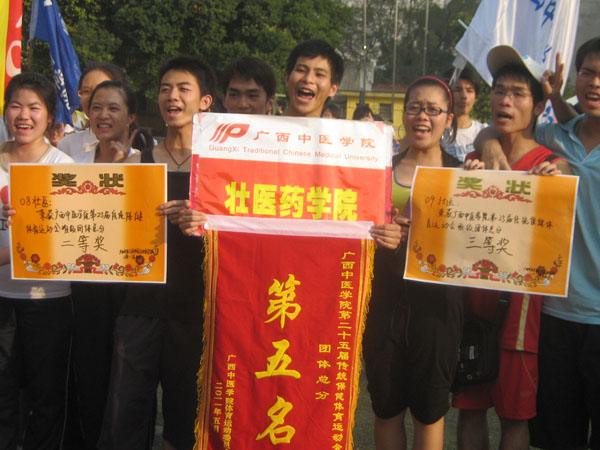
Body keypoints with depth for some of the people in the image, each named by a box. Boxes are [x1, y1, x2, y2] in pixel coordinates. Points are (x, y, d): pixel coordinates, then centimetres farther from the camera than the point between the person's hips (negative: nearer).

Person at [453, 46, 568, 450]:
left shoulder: (551, 166, -2)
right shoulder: (474, 160, 10)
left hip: (520, 299, -4)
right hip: (471, 297, 4)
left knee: (515, 414, 5)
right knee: (470, 406, 10)